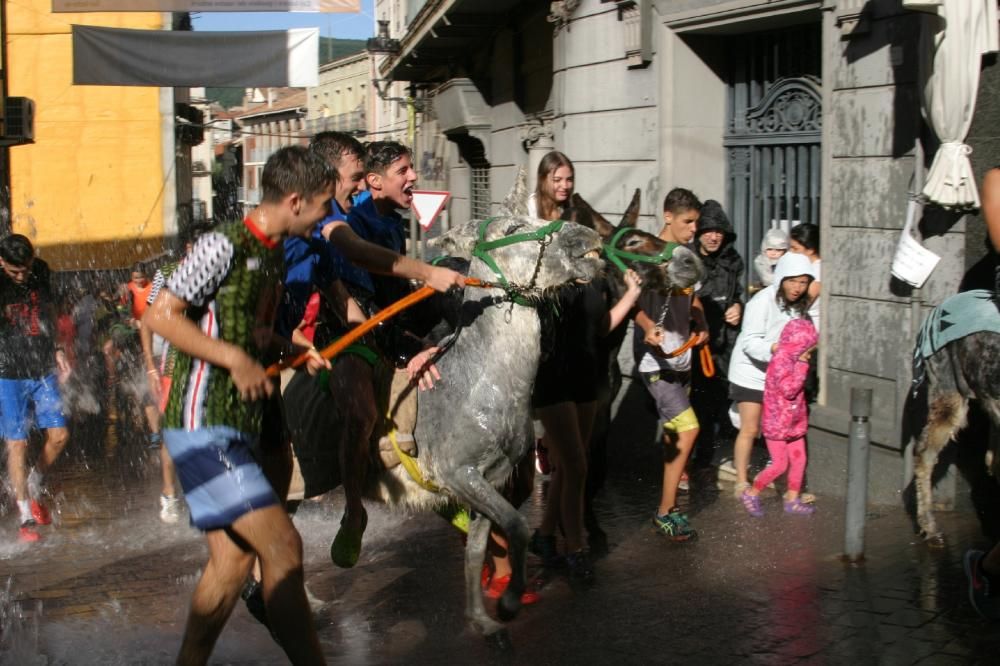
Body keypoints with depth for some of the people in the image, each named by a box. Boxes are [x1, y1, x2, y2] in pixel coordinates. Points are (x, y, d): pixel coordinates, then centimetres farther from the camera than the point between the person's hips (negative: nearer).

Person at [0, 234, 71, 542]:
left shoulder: (40, 271, 2)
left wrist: (57, 349, 14)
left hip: (43, 370, 5)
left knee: (59, 435, 3)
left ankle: (34, 490, 28)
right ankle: (26, 519, 4)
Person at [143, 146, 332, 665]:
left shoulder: (273, 253, 15)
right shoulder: (224, 245, -13)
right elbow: (159, 316, -16)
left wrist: (298, 353, 9)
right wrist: (234, 358, -20)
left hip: (239, 426, 10)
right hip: (204, 425, -10)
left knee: (232, 560, 11)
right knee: (282, 545, -14)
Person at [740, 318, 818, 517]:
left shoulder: (793, 359, 9)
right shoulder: (780, 360, -21)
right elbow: (789, 389, -30)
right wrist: (802, 365, -25)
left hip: (793, 422, 9)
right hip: (777, 423, -9)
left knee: (799, 459, 10)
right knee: (780, 464, -4)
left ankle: (792, 500, 21)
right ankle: (751, 493, 13)